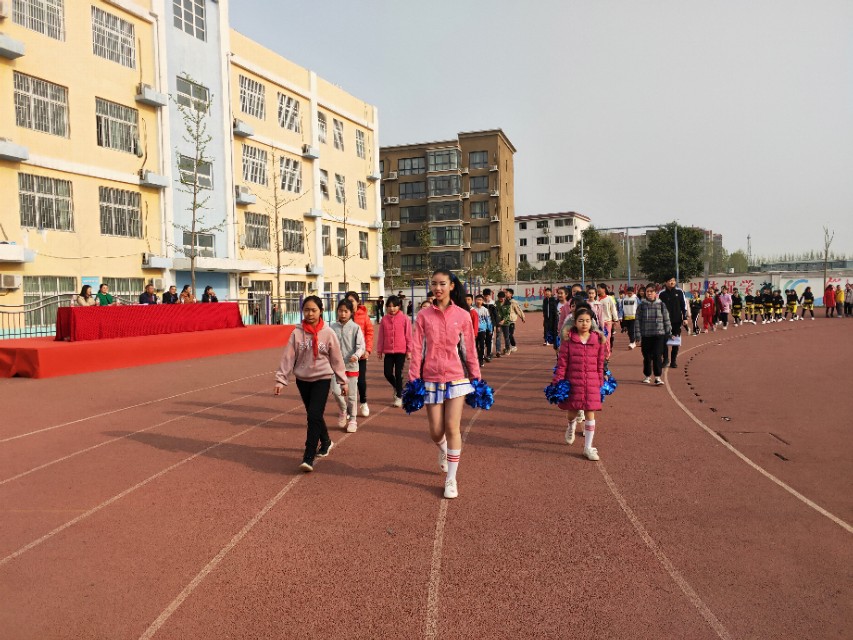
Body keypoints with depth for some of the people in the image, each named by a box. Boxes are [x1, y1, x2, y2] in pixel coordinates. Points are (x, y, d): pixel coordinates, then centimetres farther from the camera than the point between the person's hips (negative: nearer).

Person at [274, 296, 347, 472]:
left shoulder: (328, 333, -6)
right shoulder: (297, 333, -4)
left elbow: (336, 358, 1)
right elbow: (288, 357, -4)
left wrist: (342, 380, 4)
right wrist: (280, 379, -9)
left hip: (322, 378, -3)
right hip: (302, 379, 3)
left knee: (314, 416, -14)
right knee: (313, 415, 15)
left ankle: (308, 458, -10)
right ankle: (325, 442, 41)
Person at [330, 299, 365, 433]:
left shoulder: (355, 328, -6)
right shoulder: (333, 327, 2)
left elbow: (361, 346, -9)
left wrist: (356, 355, -27)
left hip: (351, 366, -2)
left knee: (352, 394, 7)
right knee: (336, 390, -8)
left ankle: (352, 419, 22)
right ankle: (343, 411, 22)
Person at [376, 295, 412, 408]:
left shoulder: (404, 318, -4)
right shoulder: (384, 319, 3)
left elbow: (408, 335, -2)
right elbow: (380, 336, 7)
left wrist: (409, 350, -2)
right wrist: (379, 350, 8)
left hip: (401, 351, -3)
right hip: (388, 351, 3)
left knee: (398, 374, 0)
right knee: (387, 373, 1)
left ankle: (399, 396, 14)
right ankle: (396, 388, 32)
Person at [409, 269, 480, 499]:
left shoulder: (462, 315, -1)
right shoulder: (424, 316, 0)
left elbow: (469, 349, 3)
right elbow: (417, 349, -1)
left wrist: (477, 378, 4)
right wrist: (413, 380, -5)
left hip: (456, 377, -1)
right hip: (431, 379, 1)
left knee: (452, 428, -5)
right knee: (436, 431, 5)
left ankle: (451, 479, 10)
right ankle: (443, 450, 43)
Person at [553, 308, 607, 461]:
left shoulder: (598, 340, 0)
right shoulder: (568, 340, -6)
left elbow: (600, 364, 7)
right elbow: (562, 363, -4)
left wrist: (601, 382, 10)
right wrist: (557, 382, -7)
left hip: (592, 384, 1)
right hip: (573, 382, -1)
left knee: (590, 414, 1)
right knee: (573, 411, 15)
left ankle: (588, 447, 14)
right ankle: (571, 428, 52)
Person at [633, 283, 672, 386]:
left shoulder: (661, 305, 3)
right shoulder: (642, 306, 3)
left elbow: (666, 319, 6)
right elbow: (638, 320, 2)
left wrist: (668, 332, 6)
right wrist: (637, 334, -4)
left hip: (659, 334, -1)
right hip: (646, 335, 1)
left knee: (657, 356, -5)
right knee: (647, 357, 9)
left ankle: (657, 377, 1)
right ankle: (647, 376, 23)